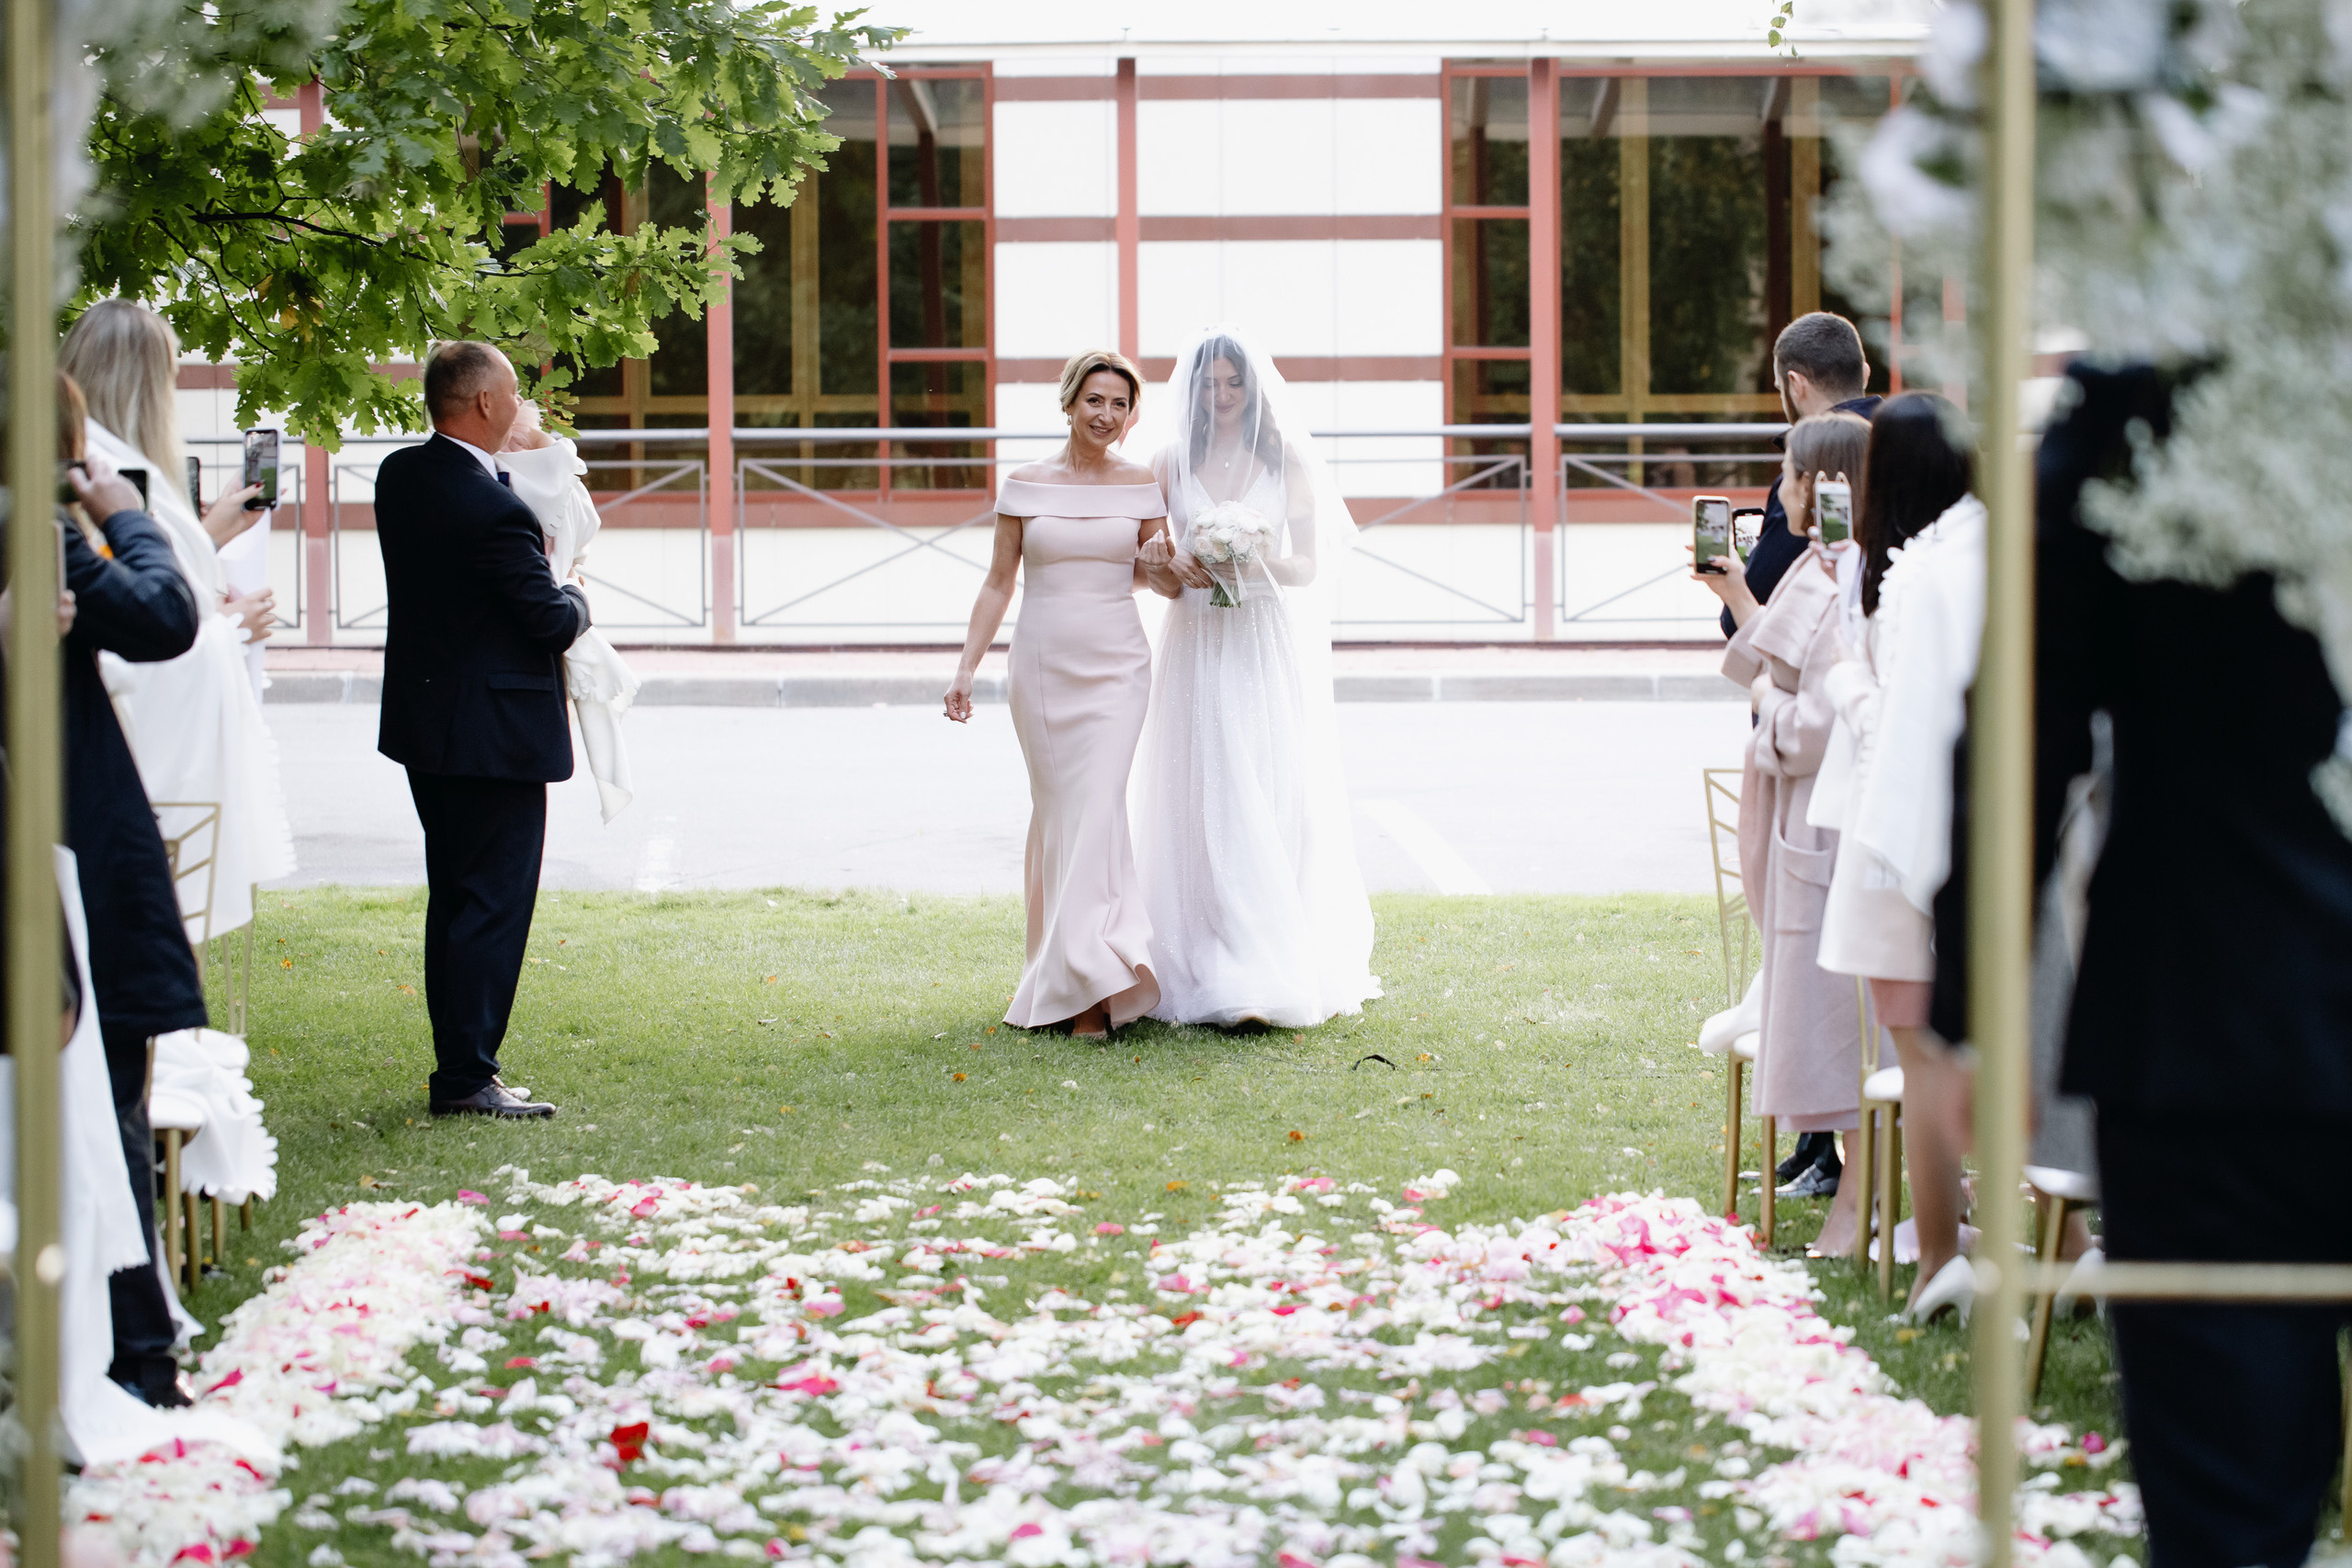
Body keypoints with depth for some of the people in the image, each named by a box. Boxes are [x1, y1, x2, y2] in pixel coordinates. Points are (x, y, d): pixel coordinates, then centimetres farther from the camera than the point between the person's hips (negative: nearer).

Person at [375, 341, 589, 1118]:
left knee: (455, 900, 16)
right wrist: (576, 599, 4)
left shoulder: (399, 476, 3)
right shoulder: (494, 509, -23)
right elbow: (552, 619, -18)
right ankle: (465, 1078, -1)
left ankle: (458, 1067, 22)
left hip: (425, 724, 9)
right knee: (493, 903, -3)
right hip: (498, 733, -9)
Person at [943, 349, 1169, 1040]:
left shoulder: (1142, 485, 4)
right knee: (1056, 810, 3)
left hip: (1116, 666, -1)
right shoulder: (1027, 485, 2)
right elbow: (999, 583, 6)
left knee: (1096, 807, -12)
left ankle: (1091, 986, -14)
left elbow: (1161, 580, 13)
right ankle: (1067, 971, 13)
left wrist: (1158, 562, -10)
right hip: (1043, 665, 1)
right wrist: (966, 667, 0)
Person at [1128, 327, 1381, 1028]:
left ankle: (1280, 968, -4)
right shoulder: (1170, 463, 6)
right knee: (1205, 806, -2)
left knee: (1276, 802, -6)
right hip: (1196, 648, 1)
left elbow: (1308, 565, 4)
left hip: (1270, 647, -1)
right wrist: (1177, 569, -12)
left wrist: (1253, 562, -15)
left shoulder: (1288, 461, 3)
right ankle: (1212, 967, 3)